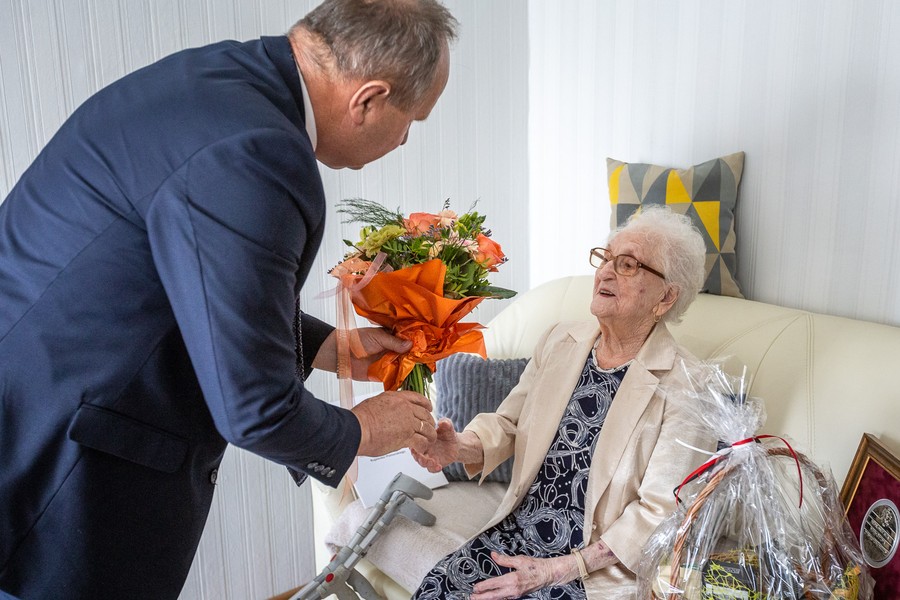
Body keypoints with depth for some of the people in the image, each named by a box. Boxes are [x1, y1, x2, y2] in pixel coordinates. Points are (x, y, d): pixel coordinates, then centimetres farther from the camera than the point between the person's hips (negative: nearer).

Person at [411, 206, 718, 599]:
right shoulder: (560, 341, 3)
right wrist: (461, 447, -18)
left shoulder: (682, 386, -13)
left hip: (600, 565, -4)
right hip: (516, 529, 5)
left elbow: (660, 511, -13)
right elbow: (508, 422, 5)